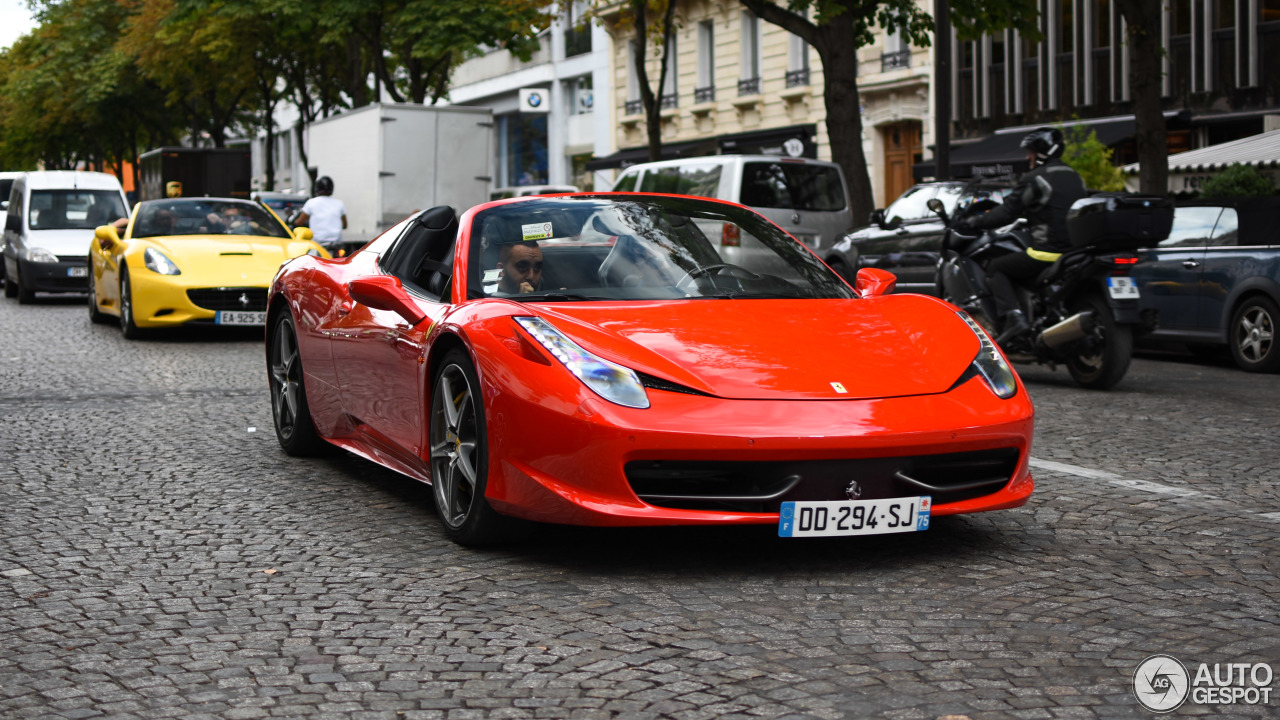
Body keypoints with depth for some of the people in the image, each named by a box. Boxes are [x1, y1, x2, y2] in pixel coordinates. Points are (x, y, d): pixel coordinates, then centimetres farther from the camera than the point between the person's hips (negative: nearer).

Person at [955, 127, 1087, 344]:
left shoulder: (1035, 179, -7)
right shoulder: (1075, 177, 18)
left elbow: (1006, 213, -7)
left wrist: (972, 222, 3)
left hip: (1048, 252, -8)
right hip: (1076, 251, 8)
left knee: (996, 269, 6)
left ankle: (1013, 316, -15)